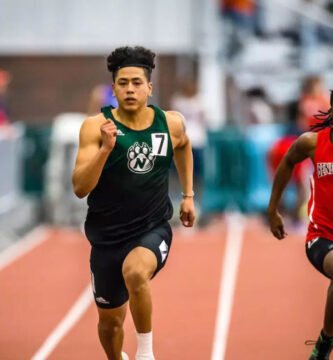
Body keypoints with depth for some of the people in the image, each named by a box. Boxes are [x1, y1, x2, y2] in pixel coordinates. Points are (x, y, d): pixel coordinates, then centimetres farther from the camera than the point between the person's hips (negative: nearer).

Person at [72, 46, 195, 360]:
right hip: (108, 236, 1)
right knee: (110, 320, 15)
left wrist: (188, 195, 19)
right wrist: (106, 148, -32)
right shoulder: (96, 126, -12)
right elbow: (80, 188, -20)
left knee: (135, 272, -35)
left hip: (153, 229, -1)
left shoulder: (171, 123, -4)